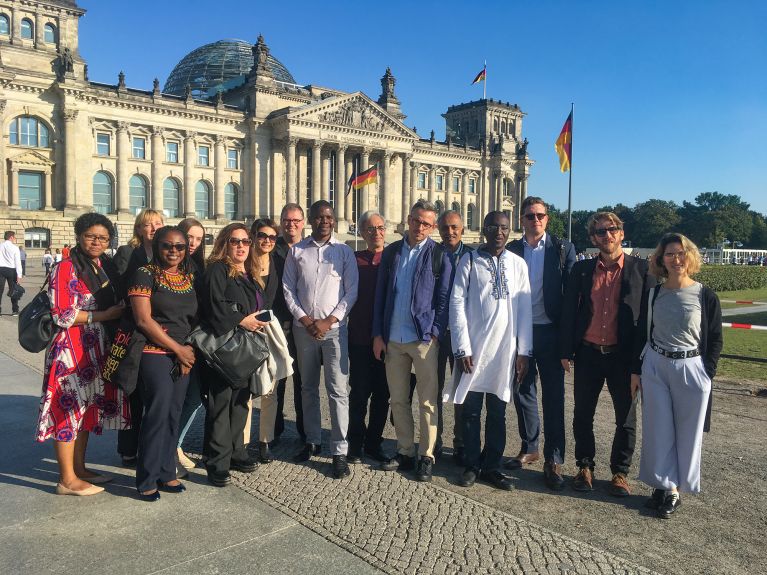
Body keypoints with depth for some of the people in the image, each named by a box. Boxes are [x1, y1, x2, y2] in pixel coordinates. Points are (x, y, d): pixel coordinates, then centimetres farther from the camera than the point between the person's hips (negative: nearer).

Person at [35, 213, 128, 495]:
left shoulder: (106, 267, 12)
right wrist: (104, 315, -15)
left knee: (88, 408, 13)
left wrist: (119, 312, 3)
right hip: (71, 348, -7)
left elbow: (114, 305, 23)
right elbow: (62, 315, -15)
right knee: (69, 408, -1)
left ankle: (79, 469, 25)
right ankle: (67, 480, 8)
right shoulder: (66, 268, -9)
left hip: (96, 348, 7)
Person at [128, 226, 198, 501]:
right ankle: (147, 480, 9)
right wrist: (178, 349, -10)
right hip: (154, 354, -6)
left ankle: (166, 473, 22)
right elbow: (143, 320, -12)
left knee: (174, 415, 10)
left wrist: (191, 350, 2)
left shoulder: (190, 277, 13)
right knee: (158, 414, -6)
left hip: (183, 355, 6)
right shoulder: (145, 274, -5)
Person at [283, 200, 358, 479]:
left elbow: (351, 291, -1)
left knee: (338, 390, -5)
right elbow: (288, 289, 5)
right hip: (303, 327, 2)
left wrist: (329, 321, -10)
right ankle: (312, 441, 27)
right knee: (308, 388, 13)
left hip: (334, 327, -2)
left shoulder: (344, 251, 2)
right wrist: (304, 319, -6)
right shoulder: (296, 251, 6)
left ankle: (340, 451, 0)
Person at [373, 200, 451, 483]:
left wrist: (435, 333, -10)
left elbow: (443, 299, -1)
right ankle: (405, 452, 24)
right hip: (393, 339, 4)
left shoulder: (439, 255, -2)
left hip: (424, 339, -4)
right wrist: (378, 334, 4)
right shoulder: (391, 252, 8)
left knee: (427, 402, 3)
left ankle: (426, 456, 15)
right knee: (398, 399, 11)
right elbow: (380, 295, 9)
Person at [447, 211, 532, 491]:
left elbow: (525, 309, 5)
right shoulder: (469, 261, 0)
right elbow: (457, 303, -4)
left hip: (506, 349, 2)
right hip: (473, 347, -2)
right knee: (471, 410, 7)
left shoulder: (518, 264, 6)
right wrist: (462, 348, -9)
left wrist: (523, 352, 1)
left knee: (498, 412, 11)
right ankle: (472, 465, 21)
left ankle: (492, 466, 24)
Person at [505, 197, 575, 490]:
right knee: (523, 391, 12)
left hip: (549, 331, -2)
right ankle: (529, 447, 29)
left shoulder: (563, 248, 0)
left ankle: (553, 460, 12)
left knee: (553, 396, 3)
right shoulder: (511, 250, 5)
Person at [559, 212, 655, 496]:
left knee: (626, 418, 9)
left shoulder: (640, 269, -3)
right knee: (583, 415, 11)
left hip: (624, 355, -2)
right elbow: (568, 310, 5)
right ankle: (585, 467, 28)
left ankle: (620, 472, 26)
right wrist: (566, 350, 1)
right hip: (588, 354, 2)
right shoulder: (581, 269, 4)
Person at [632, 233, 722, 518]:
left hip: (691, 370, -2)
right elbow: (642, 335, 8)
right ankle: (666, 487, 19)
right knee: (658, 429, 6)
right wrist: (636, 371, 5)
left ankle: (674, 487, 20)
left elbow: (715, 340, 1)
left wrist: (707, 374, -5)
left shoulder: (705, 296, -4)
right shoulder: (653, 295, 3)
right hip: (655, 368, 2)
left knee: (687, 432, 6)